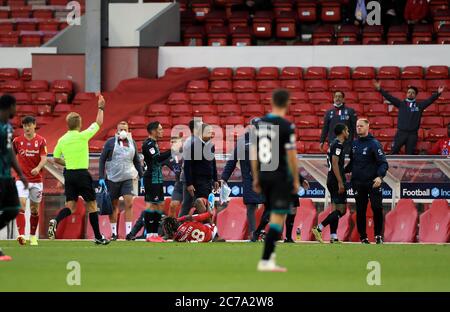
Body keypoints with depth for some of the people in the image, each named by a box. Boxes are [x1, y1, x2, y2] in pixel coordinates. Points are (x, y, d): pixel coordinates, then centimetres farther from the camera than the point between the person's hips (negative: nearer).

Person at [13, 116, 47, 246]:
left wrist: (38, 168, -27)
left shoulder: (41, 141, 0)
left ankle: (33, 236, 25)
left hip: (36, 179, 1)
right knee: (21, 204, -19)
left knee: (34, 209, 9)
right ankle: (21, 235, -27)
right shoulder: (17, 141, 2)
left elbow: (44, 159, -8)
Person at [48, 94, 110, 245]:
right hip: (82, 174, -4)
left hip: (69, 174, 4)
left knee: (70, 206, 5)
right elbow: (98, 123, 1)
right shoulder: (82, 136, -11)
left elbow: (56, 159, 11)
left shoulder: (62, 140, 2)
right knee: (92, 205, 7)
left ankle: (55, 221, -25)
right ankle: (98, 237, 12)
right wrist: (101, 108, 15)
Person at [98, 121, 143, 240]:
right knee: (113, 206, 5)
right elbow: (102, 160, 1)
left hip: (128, 178, 2)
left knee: (129, 203, -10)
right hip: (112, 178, -2)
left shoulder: (132, 143, 9)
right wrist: (101, 177, -6)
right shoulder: (110, 142, -1)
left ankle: (128, 232, -10)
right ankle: (114, 232, 14)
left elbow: (137, 161, 17)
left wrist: (142, 176, 13)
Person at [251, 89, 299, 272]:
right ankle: (265, 261, -10)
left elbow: (253, 152, 9)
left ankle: (270, 254, 21)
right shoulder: (286, 126, -12)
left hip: (263, 175, 6)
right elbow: (291, 155, -12)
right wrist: (296, 180, -3)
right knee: (278, 217, -4)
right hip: (281, 176, -6)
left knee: (273, 215, 20)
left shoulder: (259, 123, 6)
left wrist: (256, 178, 16)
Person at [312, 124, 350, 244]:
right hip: (336, 180, -10)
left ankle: (333, 237, 8)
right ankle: (319, 228, -14)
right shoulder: (338, 145, -13)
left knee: (335, 210, 10)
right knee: (341, 210, -9)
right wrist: (340, 183, -22)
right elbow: (335, 164, -20)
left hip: (331, 180, 10)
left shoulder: (334, 144, 17)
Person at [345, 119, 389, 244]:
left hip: (373, 182, -5)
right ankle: (363, 237, 13)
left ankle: (378, 235, 2)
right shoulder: (354, 144, 12)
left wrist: (380, 176, -24)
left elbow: (383, 163, -10)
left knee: (377, 208, -10)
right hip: (358, 183, 5)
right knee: (360, 211, 6)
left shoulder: (374, 143, -5)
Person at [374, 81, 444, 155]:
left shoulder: (420, 105, 8)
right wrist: (380, 89, -6)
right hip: (401, 132, 0)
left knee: (410, 153, 3)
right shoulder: (401, 104, 7)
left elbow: (430, 100, 0)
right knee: (394, 151, -5)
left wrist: (438, 93, -15)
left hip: (413, 134, 0)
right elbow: (390, 97, 2)